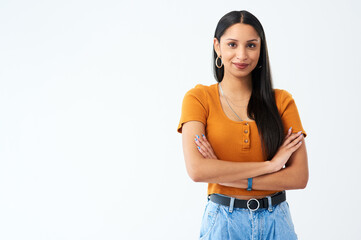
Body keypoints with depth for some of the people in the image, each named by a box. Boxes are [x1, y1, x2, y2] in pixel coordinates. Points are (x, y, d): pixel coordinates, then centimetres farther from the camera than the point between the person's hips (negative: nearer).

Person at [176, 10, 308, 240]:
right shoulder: (199, 98, -4)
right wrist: (269, 164, -16)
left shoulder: (282, 100, 0)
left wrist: (222, 174, -15)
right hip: (223, 221, -2)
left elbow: (299, 177, -8)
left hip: (276, 221, 2)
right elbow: (196, 170, -18)